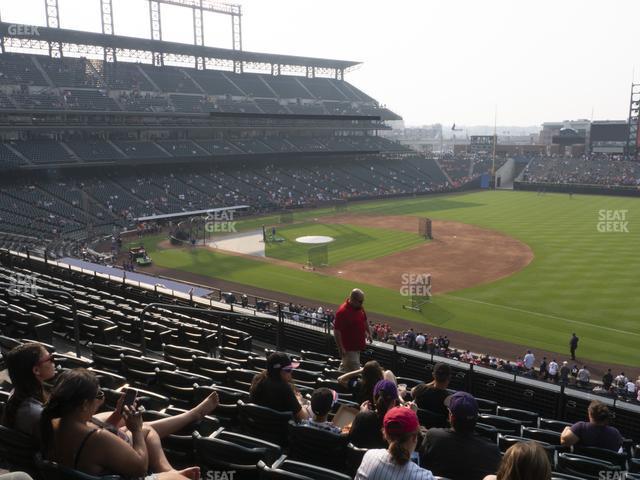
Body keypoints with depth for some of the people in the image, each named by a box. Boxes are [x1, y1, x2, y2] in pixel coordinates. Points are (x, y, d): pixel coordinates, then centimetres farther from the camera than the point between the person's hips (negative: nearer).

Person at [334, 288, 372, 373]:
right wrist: (341, 348, -23)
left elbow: (364, 321, 21)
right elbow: (337, 331, -24)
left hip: (358, 345, 8)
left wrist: (369, 333, 14)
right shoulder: (343, 311, -25)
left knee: (345, 367, 27)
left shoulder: (359, 307, 1)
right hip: (348, 347, -8)